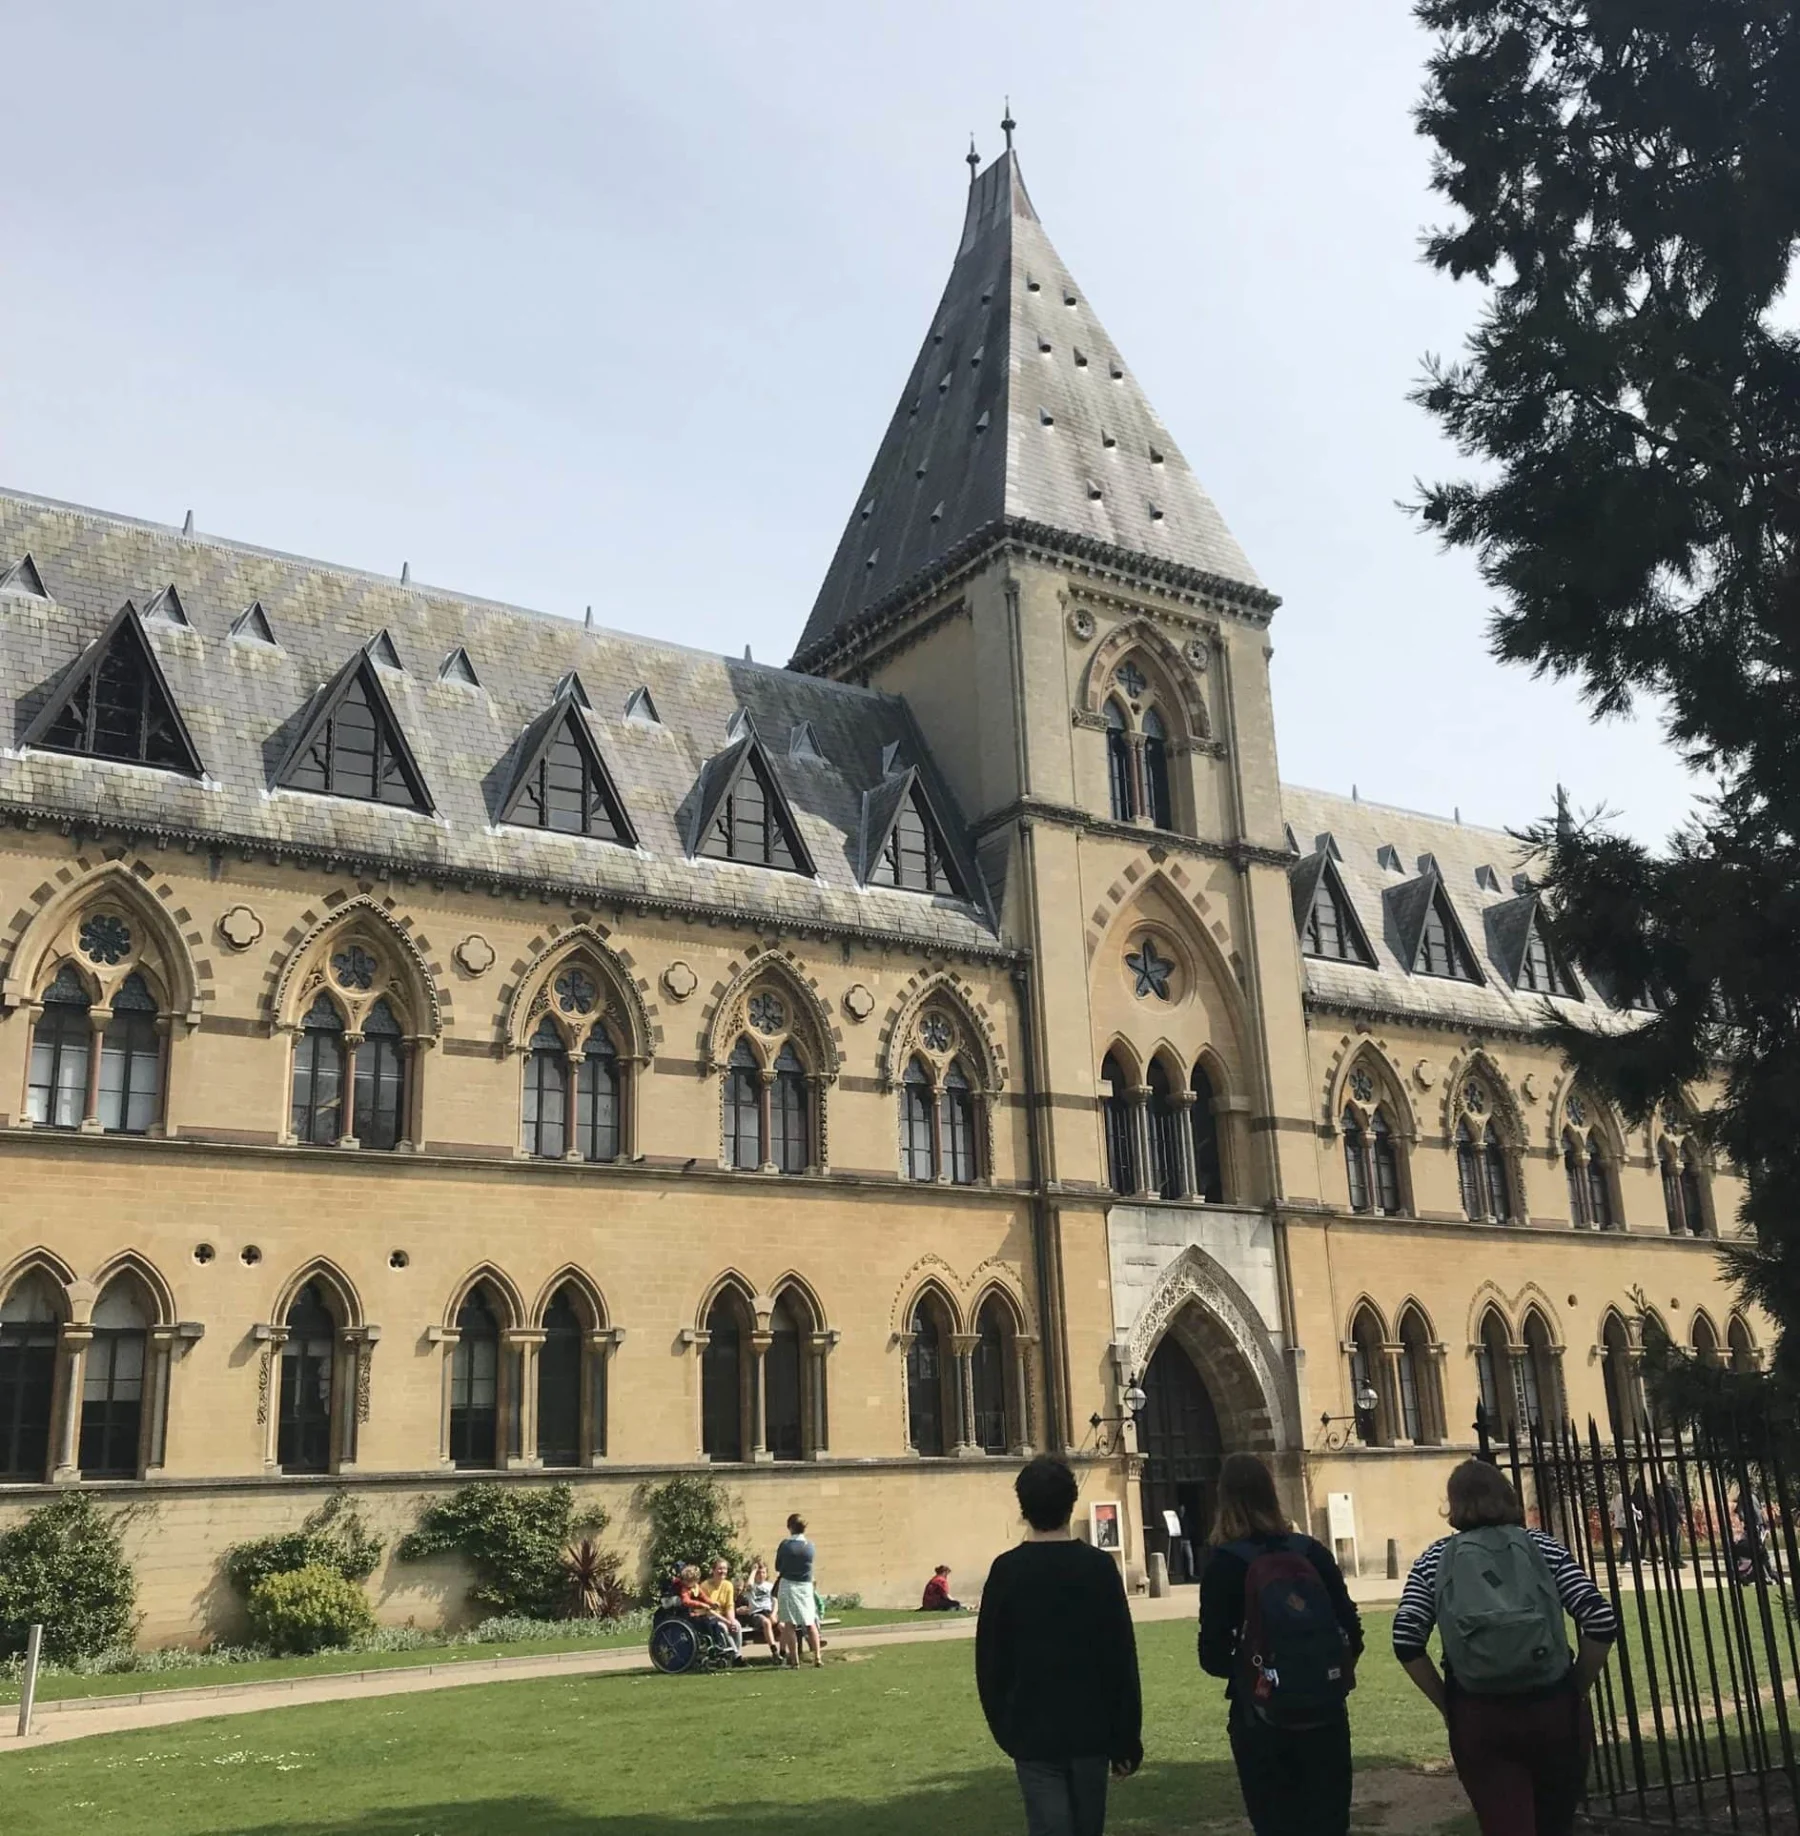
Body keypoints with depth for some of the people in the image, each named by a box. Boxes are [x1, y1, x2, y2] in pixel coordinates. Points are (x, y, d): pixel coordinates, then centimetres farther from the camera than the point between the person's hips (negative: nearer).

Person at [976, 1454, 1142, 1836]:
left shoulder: (1006, 1571, -6)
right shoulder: (1100, 1568, -5)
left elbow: (989, 1662, 0)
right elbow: (1122, 1661, -4)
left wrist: (1004, 1728, 12)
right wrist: (1126, 1739, 2)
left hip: (1033, 1736, -1)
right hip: (1091, 1731, 1)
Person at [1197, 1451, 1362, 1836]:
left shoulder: (1223, 1563, -9)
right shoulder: (1311, 1552, 0)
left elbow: (1213, 1657, -9)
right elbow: (1352, 1632, 2)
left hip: (1263, 1719, -3)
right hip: (1325, 1713, 3)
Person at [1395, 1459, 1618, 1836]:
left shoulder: (1435, 1560, 5)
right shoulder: (1543, 1547, 6)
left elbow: (1406, 1641, -5)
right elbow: (1602, 1621, -4)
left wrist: (1447, 1706, 5)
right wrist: (1577, 1690, 7)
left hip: (1478, 1719, -2)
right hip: (1554, 1711, 2)